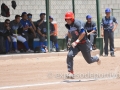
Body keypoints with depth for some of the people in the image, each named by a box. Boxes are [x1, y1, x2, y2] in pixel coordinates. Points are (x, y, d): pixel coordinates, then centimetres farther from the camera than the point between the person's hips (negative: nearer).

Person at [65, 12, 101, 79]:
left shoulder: (77, 23, -23)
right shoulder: (68, 25, 0)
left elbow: (83, 33, -31)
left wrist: (76, 42, -34)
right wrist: (70, 39, 10)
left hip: (84, 43, -6)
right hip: (75, 44, 6)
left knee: (89, 60, 9)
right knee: (69, 55, -21)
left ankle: (97, 58, 46)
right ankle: (70, 73, -16)